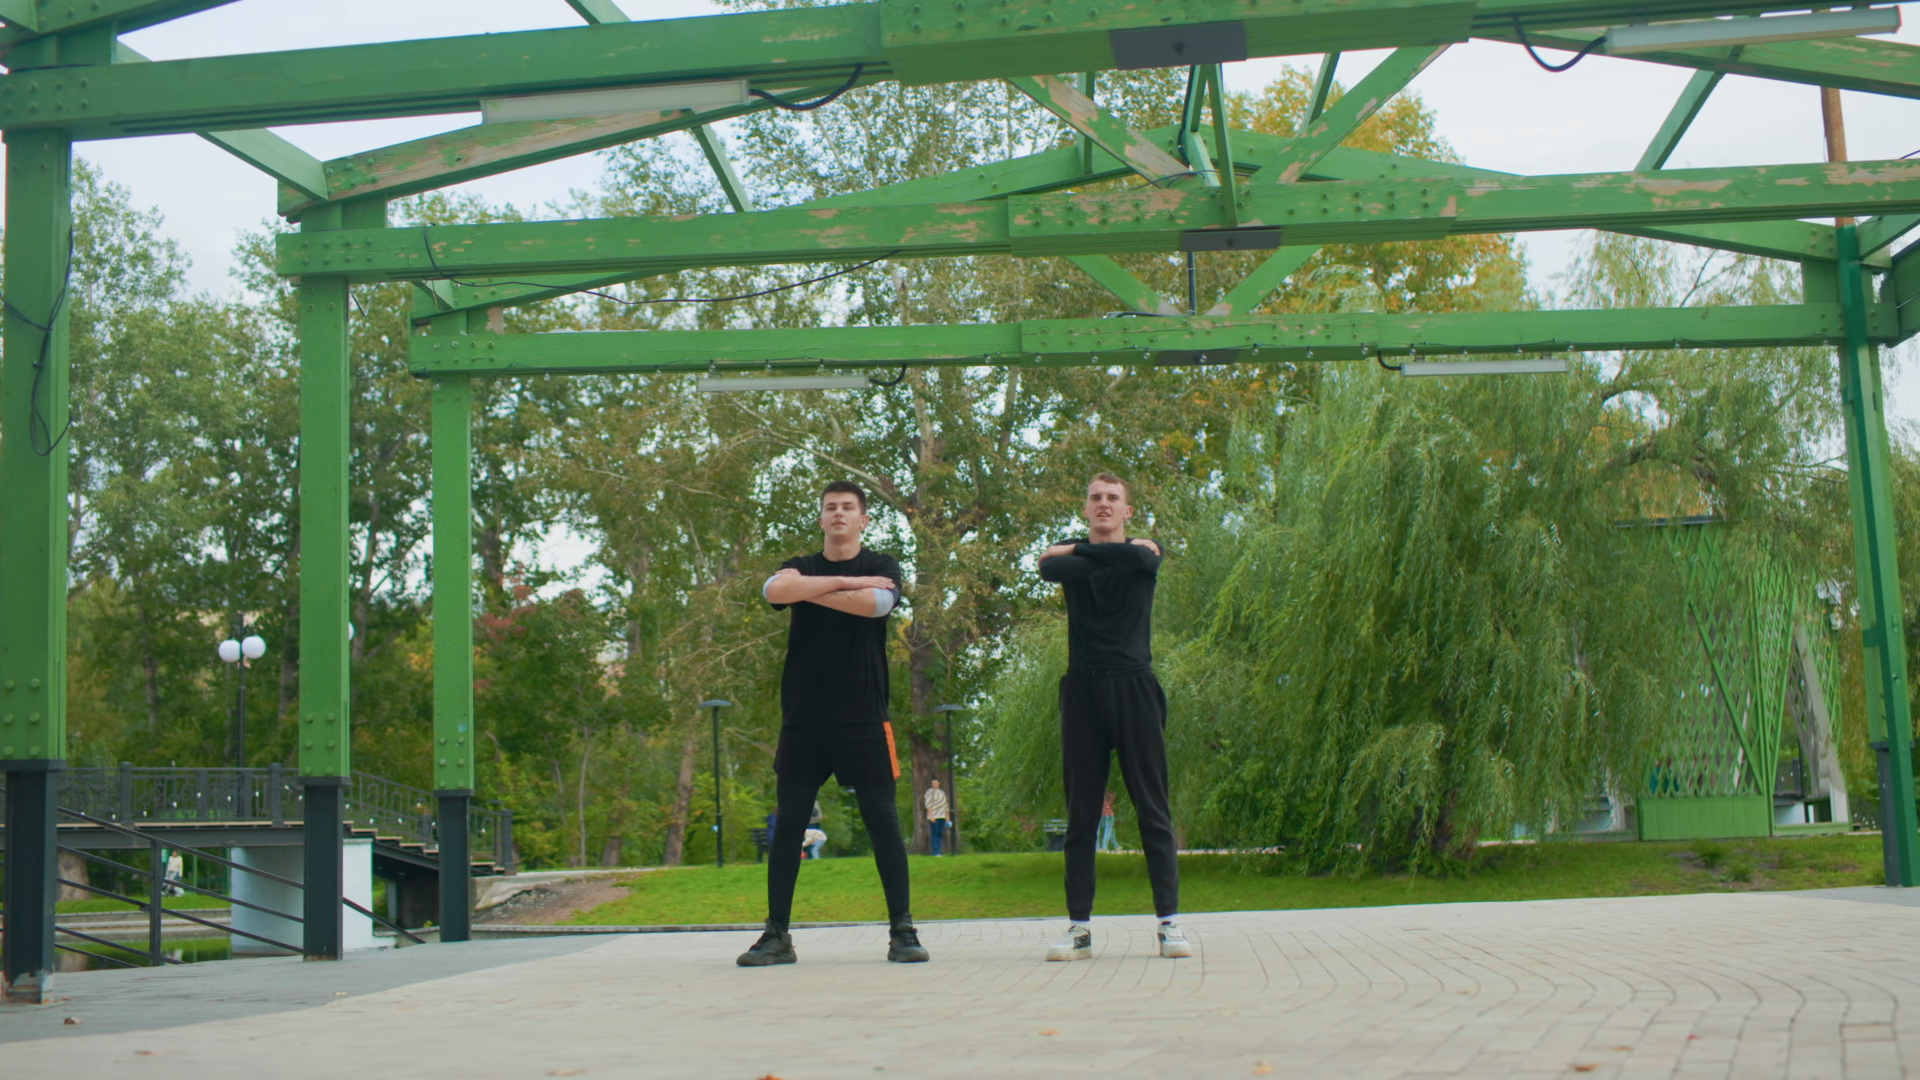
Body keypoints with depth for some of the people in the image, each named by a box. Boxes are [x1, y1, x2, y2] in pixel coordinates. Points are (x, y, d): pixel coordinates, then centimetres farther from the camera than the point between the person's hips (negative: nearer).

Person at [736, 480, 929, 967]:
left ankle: (902, 931, 5)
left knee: (883, 822, -2)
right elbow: (774, 589, -13)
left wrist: (809, 590, -7)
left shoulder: (881, 566, 6)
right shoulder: (799, 566, 12)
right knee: (788, 825, 2)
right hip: (803, 719, 2)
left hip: (863, 718, -2)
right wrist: (846, 581, -14)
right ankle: (777, 934, 8)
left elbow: (876, 603, -17)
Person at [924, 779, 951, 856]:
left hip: (941, 816, 6)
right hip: (933, 817, -6)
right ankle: (935, 853, -13)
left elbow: (945, 806, 19)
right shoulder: (930, 791, -3)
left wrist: (947, 819, 15)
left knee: (940, 834, 2)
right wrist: (931, 816, -20)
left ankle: (939, 852, 4)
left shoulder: (942, 793, 18)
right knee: (934, 834, -11)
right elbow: (928, 804, -11)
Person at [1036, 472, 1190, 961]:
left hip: (1134, 686, -1)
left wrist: (1079, 552, -2)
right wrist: (1122, 554, -7)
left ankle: (1169, 921, -2)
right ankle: (1079, 925, 3)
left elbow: (1140, 559, -15)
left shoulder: (1145, 552, 10)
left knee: (1152, 807, -3)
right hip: (1083, 688, 1)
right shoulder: (1068, 552, 14)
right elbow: (1051, 569, -11)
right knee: (1081, 813, 1)